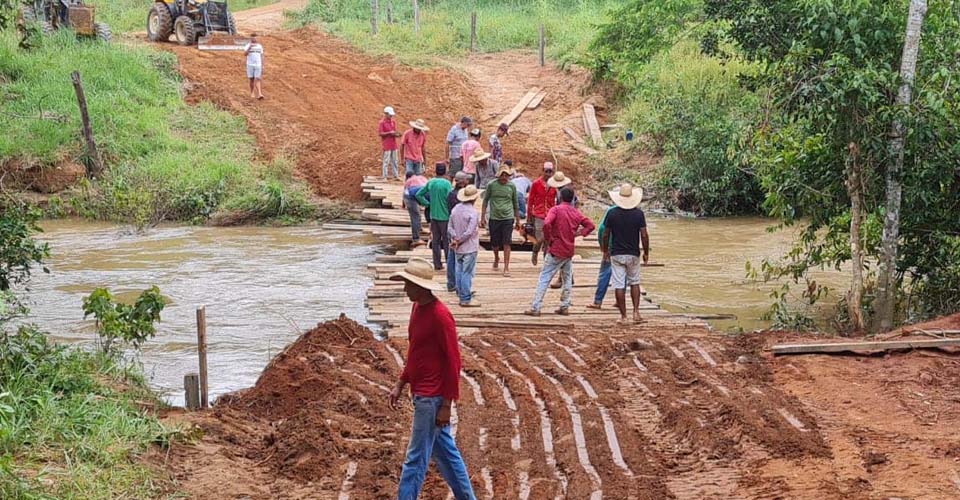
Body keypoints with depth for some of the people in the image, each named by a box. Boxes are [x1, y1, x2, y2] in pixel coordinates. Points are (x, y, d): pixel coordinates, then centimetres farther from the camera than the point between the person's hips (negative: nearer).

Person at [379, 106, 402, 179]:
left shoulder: (393, 122, 9)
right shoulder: (382, 122, -9)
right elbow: (381, 133, -12)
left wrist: (397, 134, -8)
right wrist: (390, 133, -22)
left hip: (393, 144, 6)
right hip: (386, 145, -6)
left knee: (394, 161, 11)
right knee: (386, 161, -3)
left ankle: (396, 175, 17)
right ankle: (384, 177, 4)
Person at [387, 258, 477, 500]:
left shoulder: (440, 316, -20)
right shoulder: (417, 308, 8)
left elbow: (453, 361, -19)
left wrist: (447, 405, -18)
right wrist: (400, 385, 16)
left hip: (432, 398, -9)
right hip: (421, 394, 9)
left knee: (415, 458, -3)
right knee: (445, 451, 17)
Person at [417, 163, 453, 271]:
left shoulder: (430, 183, 1)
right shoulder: (447, 184, -15)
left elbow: (419, 195, 7)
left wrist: (427, 204, 10)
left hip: (433, 216, 5)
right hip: (445, 216, -5)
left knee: (435, 240, 11)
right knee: (446, 241, 5)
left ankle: (437, 264, 14)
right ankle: (449, 264, 9)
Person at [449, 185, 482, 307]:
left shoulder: (455, 209, 3)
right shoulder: (472, 212, -18)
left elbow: (451, 227, 4)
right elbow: (469, 232, -21)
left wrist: (455, 239, -2)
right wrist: (459, 241, -9)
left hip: (458, 248, 7)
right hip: (469, 247, -7)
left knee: (459, 271, 14)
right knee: (467, 273, -2)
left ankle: (462, 295, 22)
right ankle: (466, 299, 1)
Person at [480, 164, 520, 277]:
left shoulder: (512, 186, 3)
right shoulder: (492, 185, -1)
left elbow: (516, 204, 12)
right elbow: (485, 201, 6)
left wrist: (518, 220, 14)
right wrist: (482, 217, 3)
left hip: (508, 218, -1)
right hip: (494, 218, 1)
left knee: (506, 244, -7)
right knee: (495, 243, 11)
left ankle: (506, 268, -4)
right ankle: (496, 259, 41)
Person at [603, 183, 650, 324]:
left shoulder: (612, 214, -6)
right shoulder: (638, 214, -7)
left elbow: (606, 235, 0)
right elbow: (644, 236, -7)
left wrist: (605, 250, 15)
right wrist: (646, 252, 6)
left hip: (616, 254, -1)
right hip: (633, 254, 1)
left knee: (619, 285, 3)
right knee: (634, 283, 17)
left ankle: (623, 316, 4)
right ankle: (636, 311, 5)